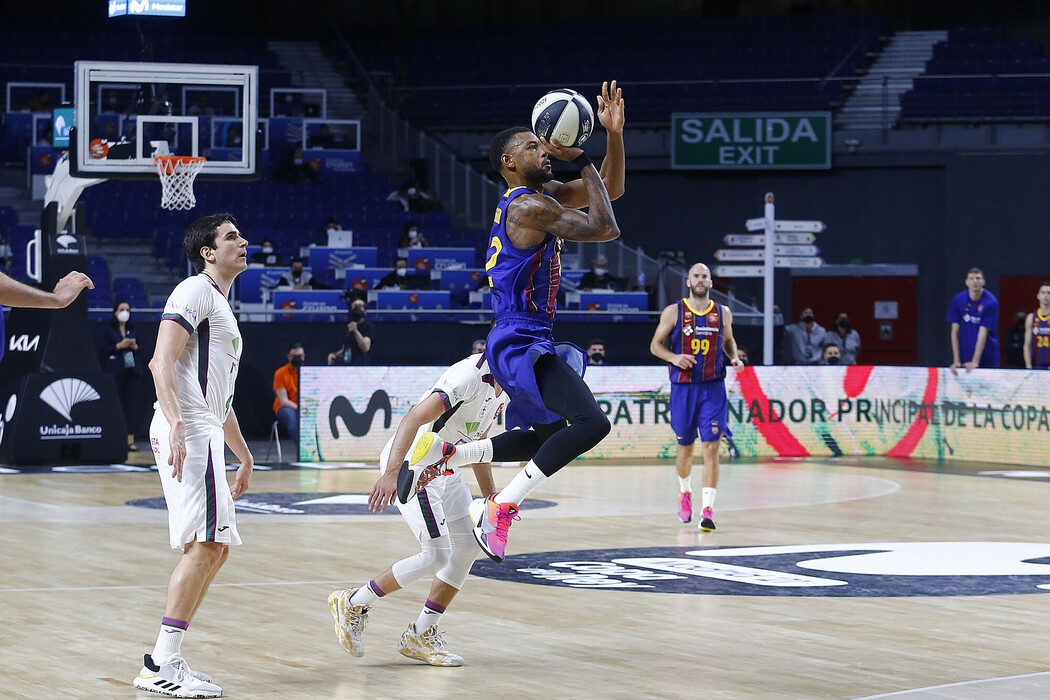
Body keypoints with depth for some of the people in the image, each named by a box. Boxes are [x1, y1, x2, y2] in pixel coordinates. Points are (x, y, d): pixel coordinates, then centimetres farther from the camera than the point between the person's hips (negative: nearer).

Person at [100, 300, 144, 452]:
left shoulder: (132, 329, 15)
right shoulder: (109, 329, 3)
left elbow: (139, 349, 18)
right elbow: (104, 350, -4)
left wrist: (134, 346, -3)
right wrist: (119, 346, -15)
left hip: (131, 370, 4)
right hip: (115, 370, -4)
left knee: (130, 404, 0)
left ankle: (131, 440, 0)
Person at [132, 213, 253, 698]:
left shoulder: (221, 306, 26)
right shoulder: (195, 292, -5)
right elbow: (162, 362, -18)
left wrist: (243, 455, 35)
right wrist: (176, 424, -31)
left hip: (204, 435, 11)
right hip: (187, 433, -11)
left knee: (213, 549, 9)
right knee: (205, 544, -15)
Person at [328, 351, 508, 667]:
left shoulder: (502, 389, 8)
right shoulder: (470, 376, -24)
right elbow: (414, 419, -34)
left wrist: (490, 495, 21)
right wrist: (392, 472, -44)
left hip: (444, 470, 10)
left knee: (467, 547, 7)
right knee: (437, 555, -13)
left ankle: (420, 635, 16)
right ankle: (352, 604, 4)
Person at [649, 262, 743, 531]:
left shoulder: (723, 313, 6)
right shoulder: (673, 312, 0)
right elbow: (655, 344, 5)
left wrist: (734, 358, 3)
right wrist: (673, 357, -14)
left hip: (713, 388, 0)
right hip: (683, 388, 0)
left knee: (711, 448, -12)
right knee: (685, 449, 12)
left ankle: (707, 510, -14)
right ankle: (685, 492, 42)